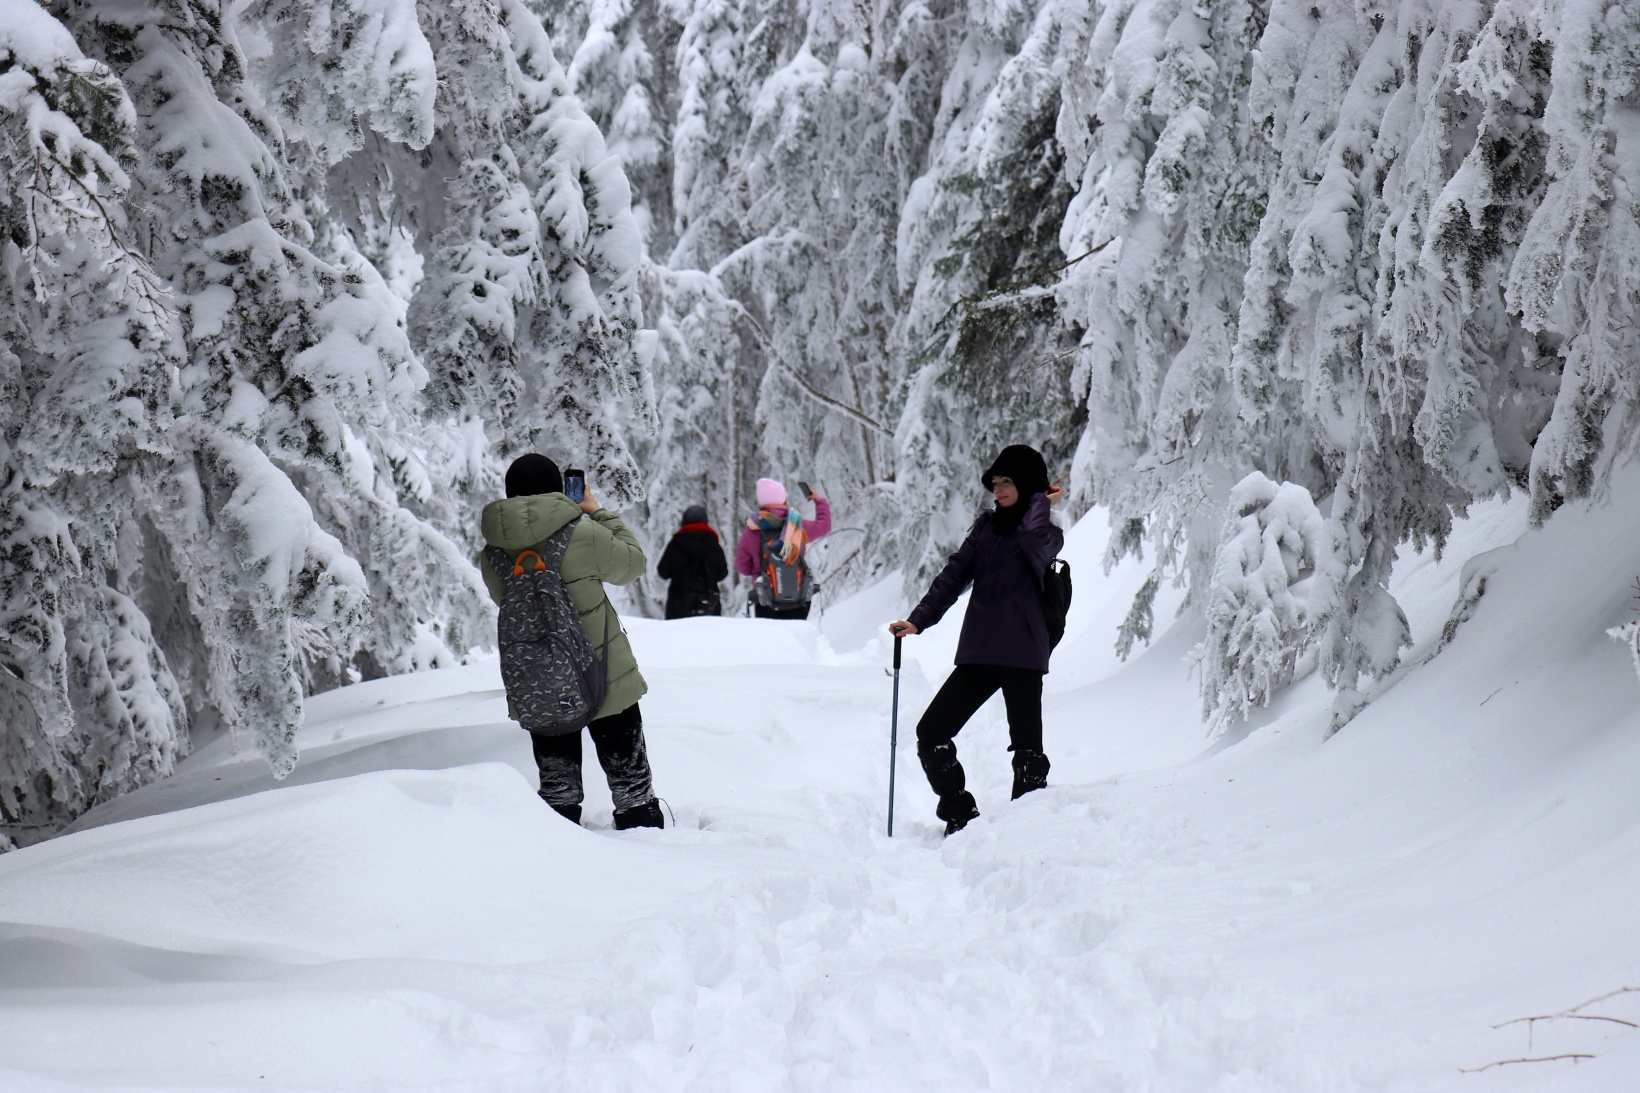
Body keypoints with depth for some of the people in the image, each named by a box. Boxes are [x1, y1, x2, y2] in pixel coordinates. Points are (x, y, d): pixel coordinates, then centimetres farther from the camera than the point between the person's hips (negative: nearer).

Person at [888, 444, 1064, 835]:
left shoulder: (1048, 532, 1)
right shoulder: (986, 527, 17)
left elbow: (1033, 540, -24)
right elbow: (955, 575, 11)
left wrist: (1042, 504, -8)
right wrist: (918, 619, 1)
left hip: (1022, 655, -6)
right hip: (978, 653, 6)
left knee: (1027, 749, -6)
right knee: (931, 734, 1)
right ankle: (962, 817, 12)